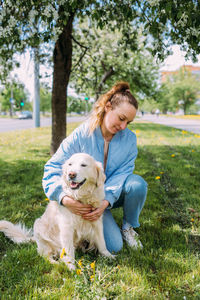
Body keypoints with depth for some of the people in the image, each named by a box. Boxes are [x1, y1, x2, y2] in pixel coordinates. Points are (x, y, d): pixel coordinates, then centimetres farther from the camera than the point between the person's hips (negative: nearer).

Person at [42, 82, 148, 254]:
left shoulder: (129, 138, -9)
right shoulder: (81, 136, -18)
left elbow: (123, 173, -16)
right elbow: (52, 169, -19)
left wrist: (105, 202, -33)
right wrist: (65, 199, -37)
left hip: (114, 194, 3)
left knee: (138, 183, -30)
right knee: (113, 246, -20)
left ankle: (128, 226, -2)